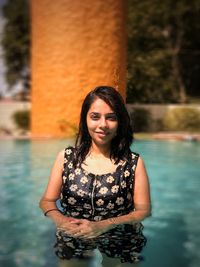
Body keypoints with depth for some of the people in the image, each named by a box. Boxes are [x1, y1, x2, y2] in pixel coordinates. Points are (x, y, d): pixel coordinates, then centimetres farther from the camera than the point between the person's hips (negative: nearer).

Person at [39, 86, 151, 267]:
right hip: (73, 242, 1)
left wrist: (102, 226, -24)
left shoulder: (134, 163, -12)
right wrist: (60, 219, -24)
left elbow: (143, 210, -10)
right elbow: (47, 201, -1)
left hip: (120, 244, -1)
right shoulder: (66, 157, -7)